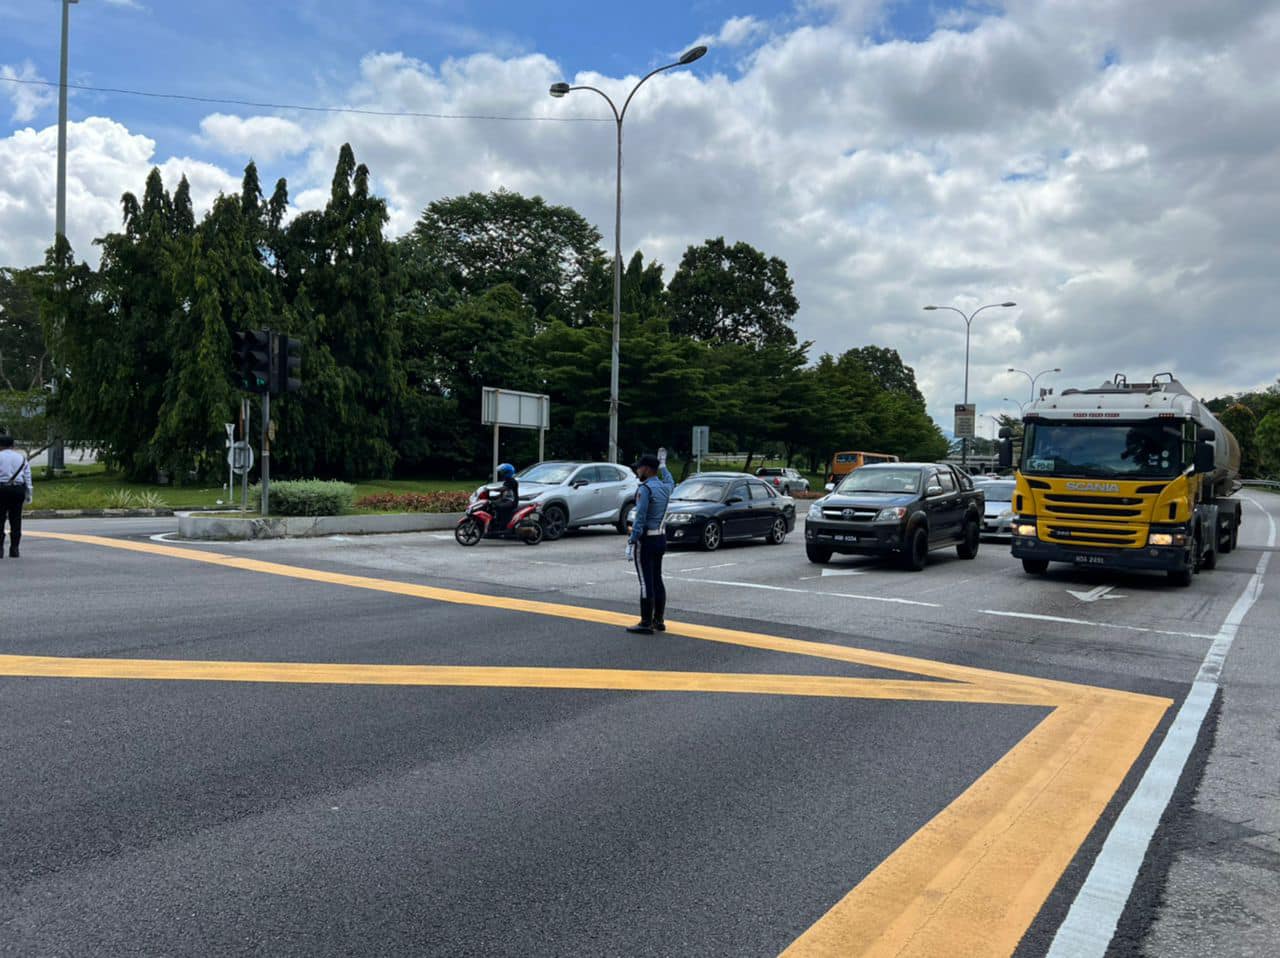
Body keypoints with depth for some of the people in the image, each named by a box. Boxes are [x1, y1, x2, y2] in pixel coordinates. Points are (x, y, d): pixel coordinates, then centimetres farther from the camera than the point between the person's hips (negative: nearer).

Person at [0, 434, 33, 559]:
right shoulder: (22, 457, 13)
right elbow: (28, 478, 9)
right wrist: (28, 495, 10)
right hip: (18, 489, 3)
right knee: (16, 521, 6)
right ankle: (14, 549, 6)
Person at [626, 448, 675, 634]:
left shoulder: (645, 489, -15)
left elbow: (640, 519, -20)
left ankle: (646, 624, -4)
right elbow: (670, 481, 36)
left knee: (646, 582, -6)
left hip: (646, 540, -8)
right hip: (661, 538, 9)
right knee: (657, 580, 13)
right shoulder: (665, 487, 9)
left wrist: (631, 541, -18)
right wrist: (663, 465, 51)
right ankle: (659, 621, 19)